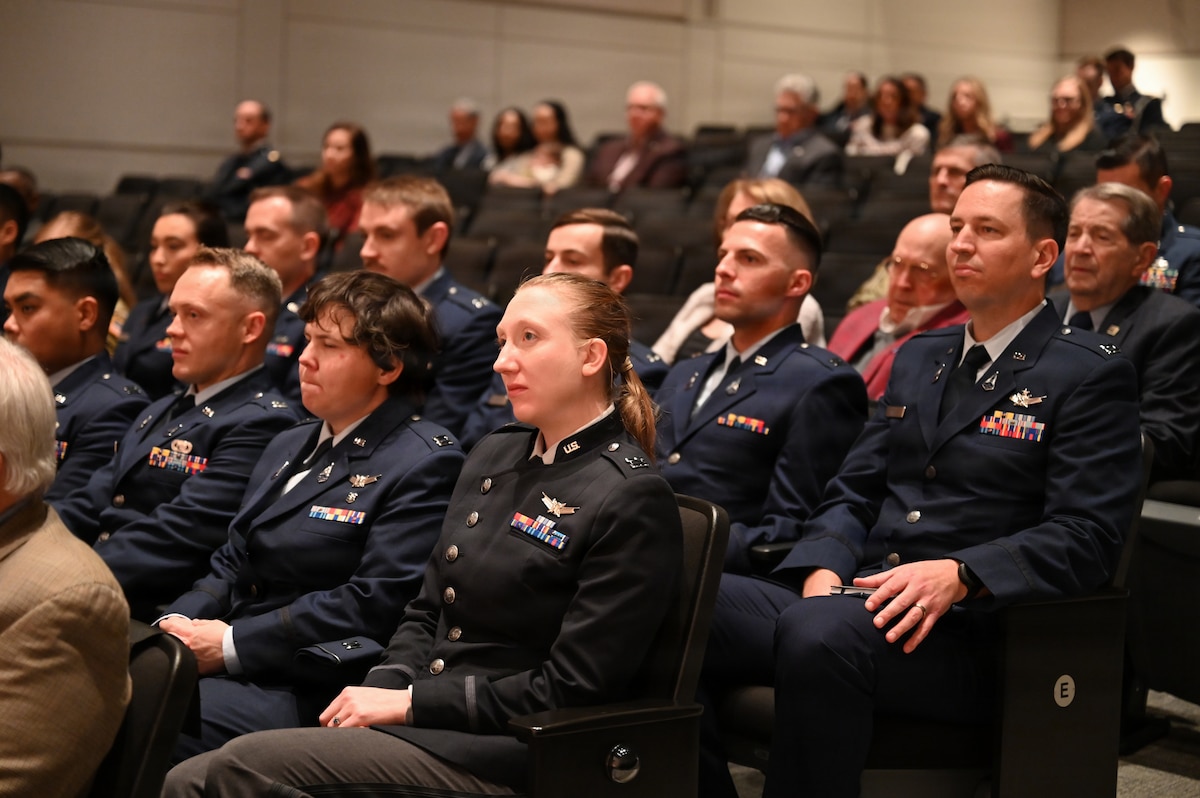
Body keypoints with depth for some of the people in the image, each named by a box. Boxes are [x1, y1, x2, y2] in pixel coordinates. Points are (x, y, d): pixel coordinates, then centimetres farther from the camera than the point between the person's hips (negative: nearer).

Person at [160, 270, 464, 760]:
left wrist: (232, 644, -16)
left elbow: (374, 604, -17)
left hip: (308, 696, -8)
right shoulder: (288, 447, 22)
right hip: (227, 667, 8)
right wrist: (177, 622, -1)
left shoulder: (425, 465, -8)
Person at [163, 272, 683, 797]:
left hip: (504, 754, -7)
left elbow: (570, 689, -14)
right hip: (419, 721, 7)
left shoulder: (634, 500, -11)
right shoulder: (495, 454, 15)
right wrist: (380, 691, -2)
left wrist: (410, 700, -13)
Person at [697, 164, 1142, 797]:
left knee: (818, 631, -38)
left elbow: (1086, 538, -9)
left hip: (962, 630, -6)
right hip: (856, 598, 6)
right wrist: (824, 568, -3)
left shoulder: (1092, 375, 2)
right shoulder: (918, 358, 24)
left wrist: (958, 575, -24)